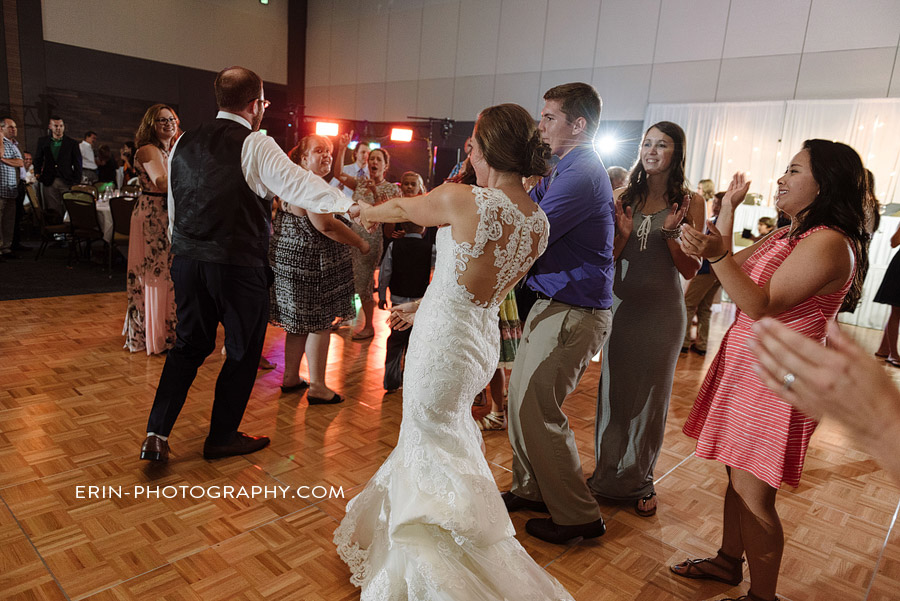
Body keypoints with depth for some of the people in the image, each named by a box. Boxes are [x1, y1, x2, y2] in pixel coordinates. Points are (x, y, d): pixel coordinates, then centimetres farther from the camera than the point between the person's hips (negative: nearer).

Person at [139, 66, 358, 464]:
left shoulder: (184, 143, 11)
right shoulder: (255, 145, -11)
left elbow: (173, 208, 17)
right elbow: (299, 184, -18)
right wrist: (350, 206, -9)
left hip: (187, 262, 7)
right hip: (239, 266, -6)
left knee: (188, 345, 20)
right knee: (243, 351, 11)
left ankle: (156, 434, 15)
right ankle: (222, 438, 25)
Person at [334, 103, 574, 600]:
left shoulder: (462, 198, -21)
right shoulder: (539, 223, 0)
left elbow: (404, 208, 0)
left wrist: (369, 211, 23)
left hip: (442, 340, -8)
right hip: (482, 339, 8)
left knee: (434, 454, 9)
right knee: (445, 436, 28)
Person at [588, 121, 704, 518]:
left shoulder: (689, 202, -1)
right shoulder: (625, 197, 6)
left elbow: (691, 270, -3)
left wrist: (671, 233, -17)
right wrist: (624, 233, -11)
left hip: (662, 309, -2)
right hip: (622, 303, 2)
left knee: (650, 394, 9)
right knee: (614, 389, 8)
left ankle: (638, 480, 27)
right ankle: (608, 474, 26)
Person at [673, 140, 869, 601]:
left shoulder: (828, 243, -17)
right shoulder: (787, 235, 13)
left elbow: (761, 306, -23)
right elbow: (733, 269, 17)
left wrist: (717, 254, -33)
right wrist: (728, 208, 16)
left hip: (775, 377, -9)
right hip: (746, 366, 9)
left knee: (753, 493, 0)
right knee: (738, 476, 18)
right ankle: (728, 562, 35)